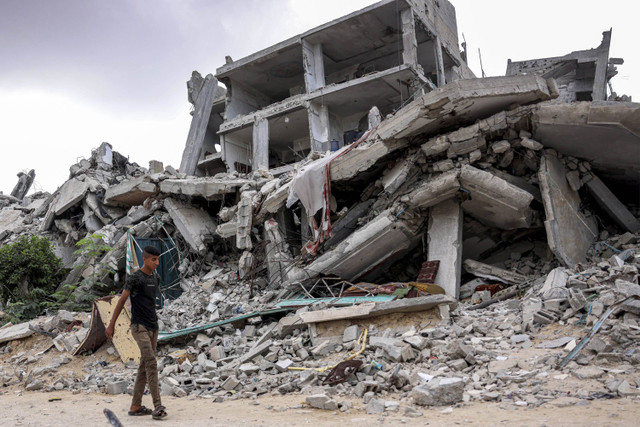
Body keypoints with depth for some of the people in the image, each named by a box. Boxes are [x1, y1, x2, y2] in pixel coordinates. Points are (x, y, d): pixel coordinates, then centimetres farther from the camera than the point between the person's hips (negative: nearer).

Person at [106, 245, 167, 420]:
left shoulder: (154, 278, 13)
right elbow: (121, 301, -5)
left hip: (153, 327, 7)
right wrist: (111, 325, -2)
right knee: (151, 362, -18)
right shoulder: (134, 278, -9)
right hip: (139, 327, -7)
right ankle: (158, 406, -19)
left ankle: (135, 406, 16)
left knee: (144, 366, 8)